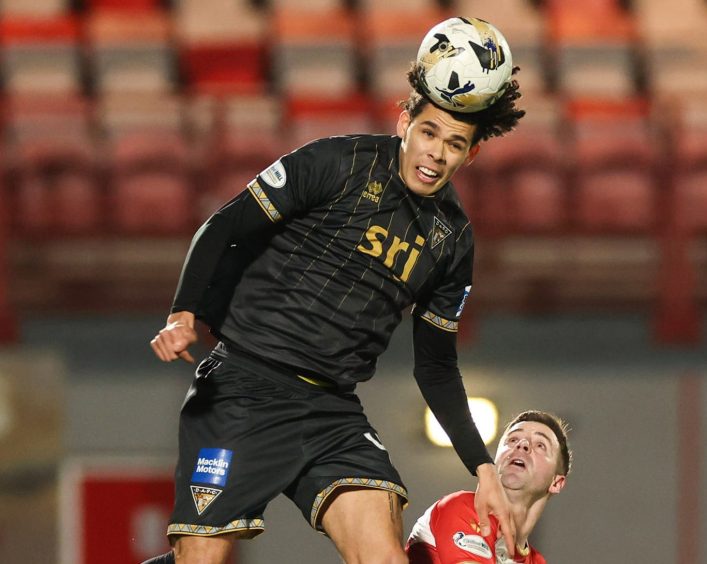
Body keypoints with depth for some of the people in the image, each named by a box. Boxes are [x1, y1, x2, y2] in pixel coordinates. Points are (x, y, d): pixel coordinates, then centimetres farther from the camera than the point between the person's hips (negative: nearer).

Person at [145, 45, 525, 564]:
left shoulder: (453, 238, 11)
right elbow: (225, 229, -6)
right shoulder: (339, 164, -5)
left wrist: (483, 467, 13)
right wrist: (185, 314, -22)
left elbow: (436, 366, 19)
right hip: (244, 390, -4)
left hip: (334, 411, 5)